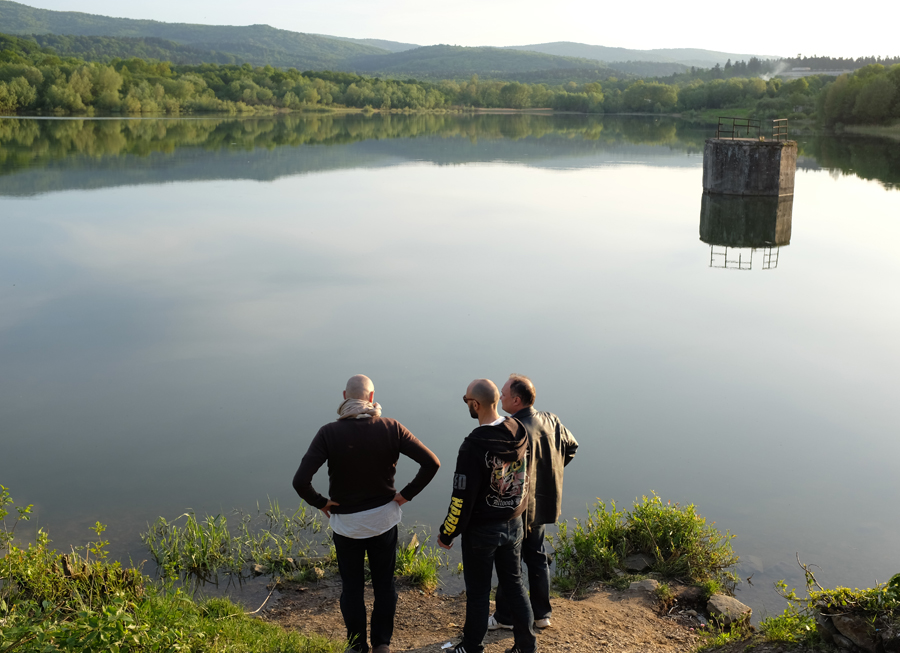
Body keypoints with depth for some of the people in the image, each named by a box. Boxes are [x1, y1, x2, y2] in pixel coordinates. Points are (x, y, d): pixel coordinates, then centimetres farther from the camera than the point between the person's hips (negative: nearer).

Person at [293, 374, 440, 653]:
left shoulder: (329, 433, -17)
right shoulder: (391, 428, -13)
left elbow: (300, 481, -25)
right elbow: (431, 463, -15)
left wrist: (321, 503, -8)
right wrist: (406, 494, -5)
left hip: (346, 522, -1)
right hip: (384, 519, 1)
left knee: (352, 587, 17)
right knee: (384, 583, 19)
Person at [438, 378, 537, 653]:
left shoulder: (473, 445, -25)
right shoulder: (520, 433, -7)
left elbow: (463, 498, -20)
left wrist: (447, 534, -7)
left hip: (481, 530, -6)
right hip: (514, 525, 6)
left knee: (478, 592, 10)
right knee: (514, 584, 18)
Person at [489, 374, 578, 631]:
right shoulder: (551, 421, -1)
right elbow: (571, 447, 15)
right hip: (545, 502, 8)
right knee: (536, 556, 21)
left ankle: (505, 617, 22)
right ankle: (541, 614, 30)